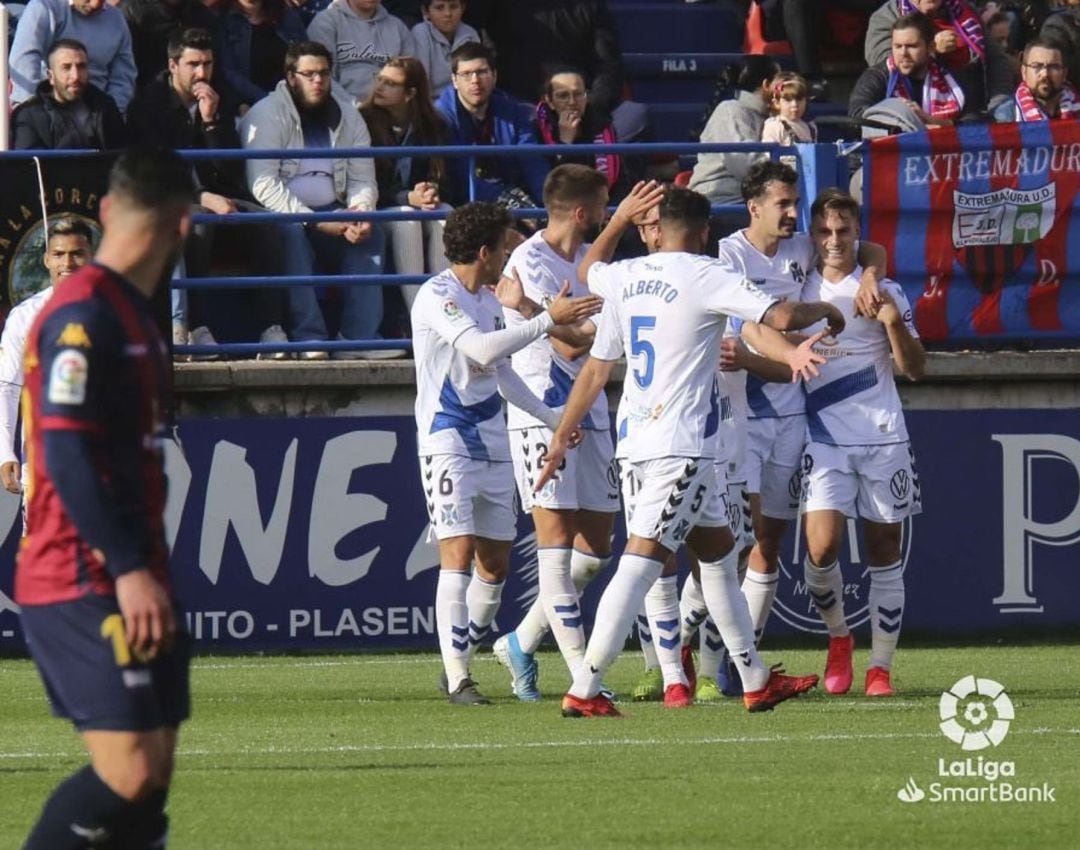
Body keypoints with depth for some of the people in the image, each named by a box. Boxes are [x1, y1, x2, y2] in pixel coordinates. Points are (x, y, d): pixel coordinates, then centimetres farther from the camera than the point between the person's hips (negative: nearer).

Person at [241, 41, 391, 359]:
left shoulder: (347, 116, 11)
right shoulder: (267, 115, -7)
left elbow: (363, 180, 11)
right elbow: (263, 184, -18)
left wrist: (361, 213, -14)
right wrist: (314, 222, -24)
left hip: (330, 214, 5)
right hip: (280, 214, -5)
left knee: (371, 233, -22)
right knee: (290, 231, -37)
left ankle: (360, 337, -24)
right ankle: (307, 338, -39)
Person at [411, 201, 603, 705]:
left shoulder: (489, 300, 14)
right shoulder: (437, 297, -13)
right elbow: (483, 347, -29)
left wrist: (553, 418, 26)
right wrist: (550, 320, -29)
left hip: (492, 445, 9)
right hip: (447, 442, -9)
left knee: (494, 564, 8)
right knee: (458, 555, -15)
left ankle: (460, 663, 20)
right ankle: (457, 680, -15)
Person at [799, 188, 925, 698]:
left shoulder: (884, 293, 5)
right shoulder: (798, 293, 7)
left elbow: (914, 369, 2)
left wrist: (894, 323, -14)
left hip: (883, 436, 0)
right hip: (824, 440, 0)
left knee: (884, 552, 1)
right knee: (821, 545, -15)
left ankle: (881, 667, 9)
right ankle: (837, 637, 11)